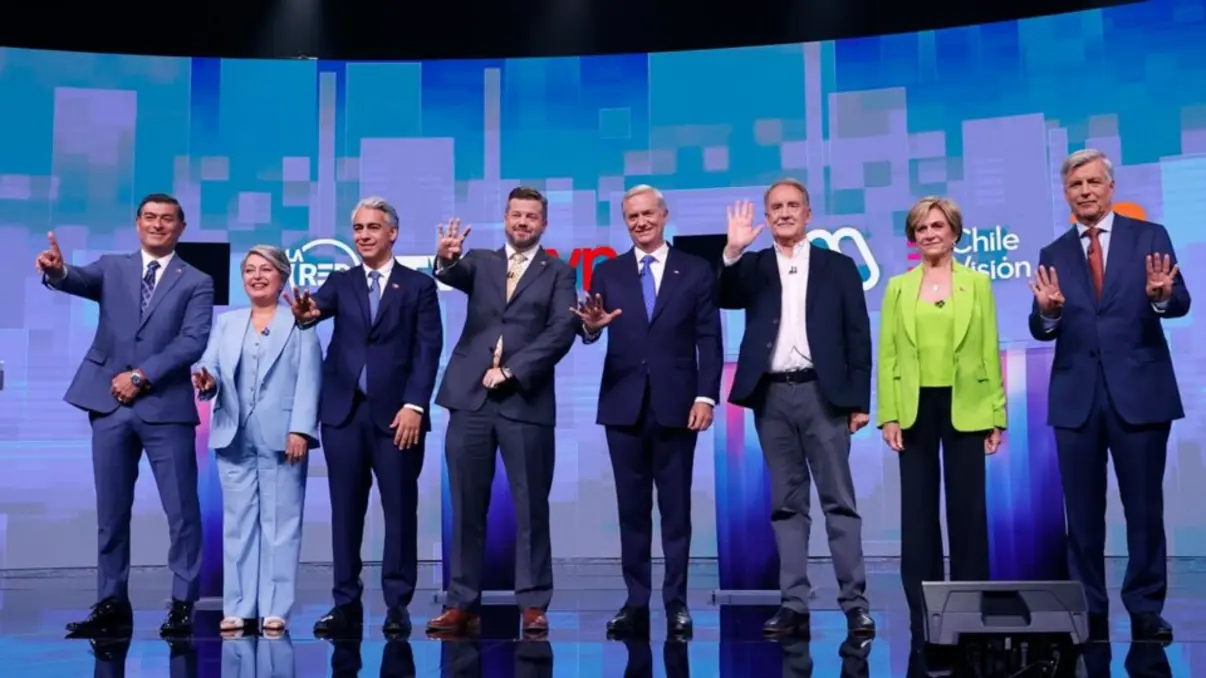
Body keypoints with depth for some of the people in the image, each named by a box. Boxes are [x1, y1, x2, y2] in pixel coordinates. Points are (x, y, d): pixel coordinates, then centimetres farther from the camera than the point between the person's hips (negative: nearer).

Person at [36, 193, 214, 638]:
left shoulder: (197, 282, 5)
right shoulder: (111, 268, 13)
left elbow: (193, 341, -7)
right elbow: (80, 281, -8)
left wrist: (142, 376, -14)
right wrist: (58, 271, -32)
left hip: (165, 407, -2)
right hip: (110, 404, 3)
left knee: (182, 511, -1)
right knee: (110, 512, 8)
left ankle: (182, 604, 8)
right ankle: (112, 603, 17)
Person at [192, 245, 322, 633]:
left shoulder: (300, 323, 7)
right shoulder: (226, 323, 19)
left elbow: (309, 380, -3)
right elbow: (210, 366, 6)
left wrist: (300, 430, -14)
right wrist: (206, 380, -18)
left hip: (281, 438, -4)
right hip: (234, 437, 4)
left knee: (280, 523, -2)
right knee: (238, 523, 5)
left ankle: (275, 609, 1)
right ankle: (238, 608, 9)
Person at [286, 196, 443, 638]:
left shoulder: (419, 285, 6)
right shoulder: (340, 282, 14)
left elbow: (428, 349, -2)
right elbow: (320, 305, -8)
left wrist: (414, 404, -12)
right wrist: (306, 313, -32)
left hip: (396, 412, -2)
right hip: (344, 411, 3)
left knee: (400, 511, 2)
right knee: (345, 510, 5)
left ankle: (397, 605, 10)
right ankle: (346, 604, 12)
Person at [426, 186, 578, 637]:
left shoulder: (558, 273, 8)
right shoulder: (480, 262, 14)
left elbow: (562, 331, -5)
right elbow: (454, 274, -8)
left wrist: (511, 371, -12)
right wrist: (446, 257, -32)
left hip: (526, 402, -2)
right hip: (470, 398, 2)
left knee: (531, 507, 2)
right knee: (466, 507, 5)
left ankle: (534, 604, 10)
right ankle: (462, 603, 12)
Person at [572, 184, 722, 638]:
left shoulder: (696, 270, 4)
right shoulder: (608, 273, 7)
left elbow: (709, 340, 0)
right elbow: (590, 334, -3)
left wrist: (706, 396, -9)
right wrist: (590, 325, -27)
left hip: (676, 404, -2)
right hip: (623, 406, 2)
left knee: (676, 507, 5)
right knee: (631, 507, 7)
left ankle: (676, 603, 13)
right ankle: (636, 601, 14)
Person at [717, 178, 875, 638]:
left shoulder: (837, 266, 7)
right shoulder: (753, 267, 12)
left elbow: (858, 335, 4)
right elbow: (724, 299, -7)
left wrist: (859, 400, -3)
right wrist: (733, 251, -21)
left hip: (822, 393, -2)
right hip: (772, 398, 2)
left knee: (839, 501, 1)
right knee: (787, 504, 6)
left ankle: (855, 603, 5)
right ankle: (794, 604, 10)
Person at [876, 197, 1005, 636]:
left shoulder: (977, 283, 6)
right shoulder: (898, 288, 8)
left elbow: (990, 352, 3)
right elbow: (887, 355, 4)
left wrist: (997, 416, -2)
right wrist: (888, 415, -5)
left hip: (965, 407, -1)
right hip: (915, 407, 1)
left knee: (967, 507, 4)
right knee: (917, 509, 4)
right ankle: (922, 611, 12)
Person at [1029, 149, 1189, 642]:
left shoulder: (1150, 237, 3)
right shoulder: (1053, 255, 8)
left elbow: (1180, 303, -6)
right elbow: (1042, 331, 1)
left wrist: (1161, 296, -29)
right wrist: (1048, 310, -21)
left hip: (1139, 392, -2)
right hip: (1076, 397, 2)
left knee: (1144, 508, 4)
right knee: (1082, 512, 8)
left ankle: (1146, 609, 15)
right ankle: (1089, 610, 17)